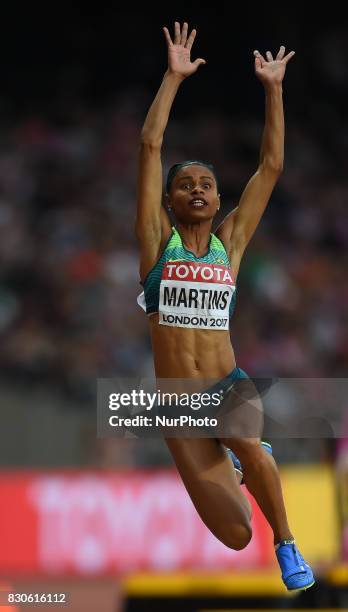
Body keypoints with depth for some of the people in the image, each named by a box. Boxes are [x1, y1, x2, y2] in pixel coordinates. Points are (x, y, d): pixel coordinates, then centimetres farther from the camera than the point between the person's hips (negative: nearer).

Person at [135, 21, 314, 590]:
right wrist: (173, 78, -7)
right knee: (235, 537, -4)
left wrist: (272, 89, 2)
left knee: (249, 449, -37)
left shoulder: (230, 241, 6)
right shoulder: (157, 240, 2)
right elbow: (150, 146, -5)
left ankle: (287, 543, -10)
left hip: (229, 384, 0)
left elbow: (271, 166, 4)